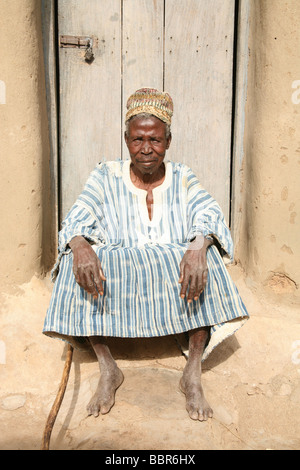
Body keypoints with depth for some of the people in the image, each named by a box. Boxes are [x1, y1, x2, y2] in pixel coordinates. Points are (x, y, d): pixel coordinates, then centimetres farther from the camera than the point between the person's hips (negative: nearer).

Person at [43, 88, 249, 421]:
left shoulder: (182, 178, 5)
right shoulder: (106, 177, 3)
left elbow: (208, 215, -10)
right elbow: (77, 219, -9)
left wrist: (198, 247, -35)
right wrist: (80, 245, -35)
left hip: (175, 276, 1)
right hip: (116, 275, 0)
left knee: (206, 260, -29)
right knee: (75, 262, -27)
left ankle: (193, 373, -20)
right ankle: (108, 369, -17)